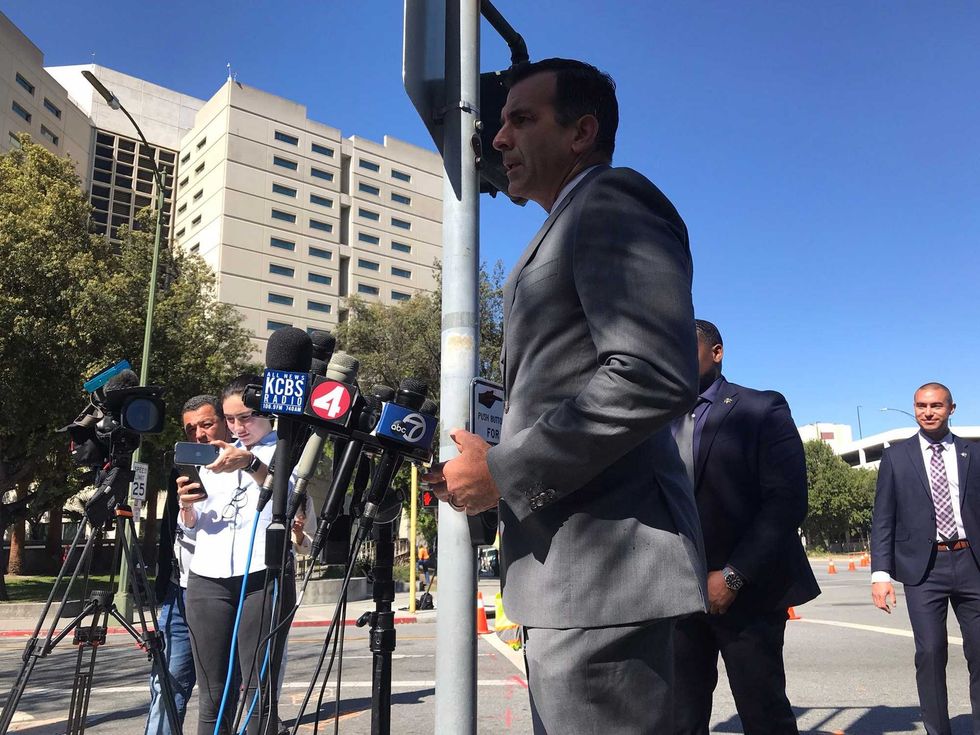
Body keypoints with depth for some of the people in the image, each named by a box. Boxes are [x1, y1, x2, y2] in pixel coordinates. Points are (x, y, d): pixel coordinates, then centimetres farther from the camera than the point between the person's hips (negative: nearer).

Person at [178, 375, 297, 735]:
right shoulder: (215, 455, 22)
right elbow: (191, 525, 23)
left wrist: (251, 464, -29)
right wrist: (187, 505, 0)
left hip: (263, 577, -4)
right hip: (207, 579, 4)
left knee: (259, 690, -8)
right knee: (212, 693, 1)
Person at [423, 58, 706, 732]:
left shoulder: (612, 199, -6)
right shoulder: (568, 228, 23)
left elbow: (657, 375, -22)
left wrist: (504, 471, -16)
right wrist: (495, 467, 9)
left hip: (604, 568, -10)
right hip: (568, 573, 10)